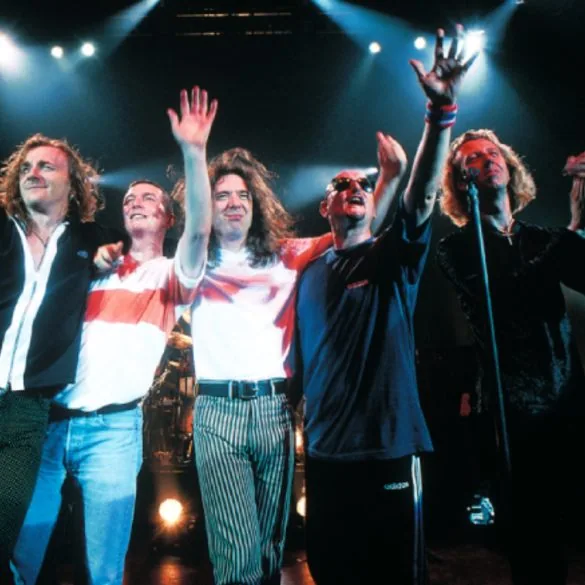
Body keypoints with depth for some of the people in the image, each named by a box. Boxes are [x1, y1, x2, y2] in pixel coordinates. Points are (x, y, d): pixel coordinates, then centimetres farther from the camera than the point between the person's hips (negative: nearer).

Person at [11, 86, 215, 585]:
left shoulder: (170, 275, 7)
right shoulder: (96, 268, 19)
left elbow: (199, 231, -13)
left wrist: (194, 152, -21)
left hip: (111, 427, -3)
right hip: (47, 419, 4)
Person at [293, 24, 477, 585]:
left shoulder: (393, 258, -1)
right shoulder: (311, 274, 9)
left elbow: (422, 197, -19)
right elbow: (299, 358, 14)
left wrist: (442, 111, -31)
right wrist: (299, 429, 12)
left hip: (388, 447, -3)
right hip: (325, 451, 4)